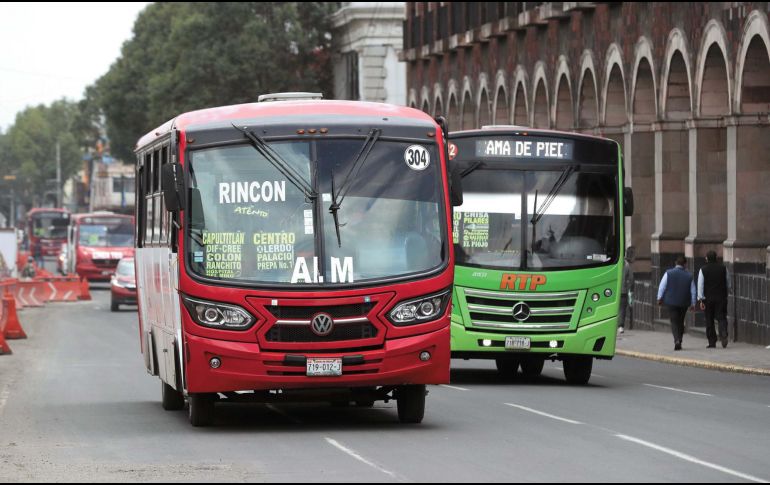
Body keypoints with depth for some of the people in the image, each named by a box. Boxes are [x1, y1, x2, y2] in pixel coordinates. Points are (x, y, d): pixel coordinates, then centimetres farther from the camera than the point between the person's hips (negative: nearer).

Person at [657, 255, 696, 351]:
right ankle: (679, 342, 20)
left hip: (672, 302, -2)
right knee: (681, 322, 16)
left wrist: (659, 298, 10)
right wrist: (693, 303, 13)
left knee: (674, 322, -3)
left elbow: (662, 287, -4)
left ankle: (677, 340, -24)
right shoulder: (689, 275, 0)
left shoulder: (669, 273, -7)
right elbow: (693, 291, 4)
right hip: (684, 303, 2)